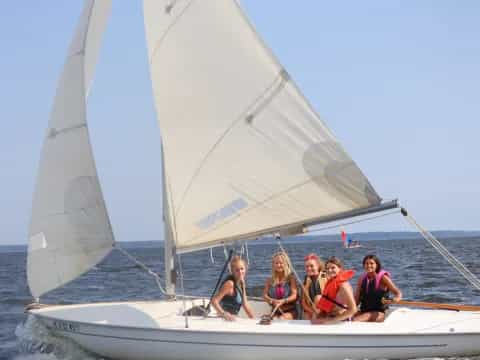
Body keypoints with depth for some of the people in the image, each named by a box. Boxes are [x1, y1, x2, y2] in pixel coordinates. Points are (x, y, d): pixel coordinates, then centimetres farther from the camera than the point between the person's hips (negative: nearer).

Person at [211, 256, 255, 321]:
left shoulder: (241, 283, 8)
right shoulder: (230, 283, -17)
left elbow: (245, 305, 14)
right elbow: (214, 301, -24)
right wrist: (224, 314, -36)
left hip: (232, 319, 7)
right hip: (225, 320, -7)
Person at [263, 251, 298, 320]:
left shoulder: (291, 278, 0)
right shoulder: (270, 280, 8)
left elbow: (294, 295, -9)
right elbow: (265, 296, 1)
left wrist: (283, 301, -29)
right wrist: (273, 301, -22)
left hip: (290, 311, -2)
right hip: (275, 312, 2)